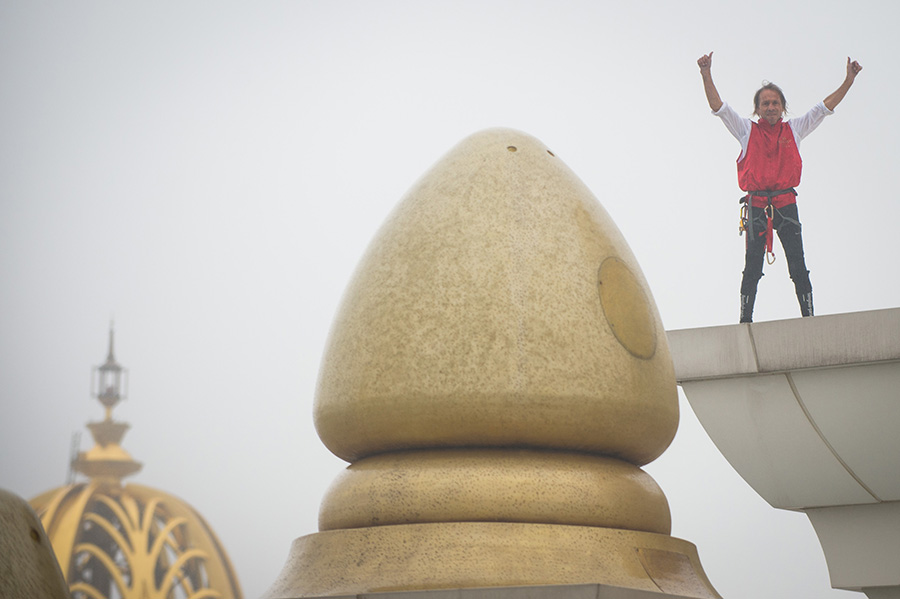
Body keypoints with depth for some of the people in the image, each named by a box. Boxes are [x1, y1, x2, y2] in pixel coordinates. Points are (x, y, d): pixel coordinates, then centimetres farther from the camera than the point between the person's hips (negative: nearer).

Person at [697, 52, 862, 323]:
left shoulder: (794, 129, 13)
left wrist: (849, 80, 8)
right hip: (756, 205, -1)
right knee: (753, 265, -5)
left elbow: (825, 107, 14)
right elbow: (718, 106, 2)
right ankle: (745, 319, -2)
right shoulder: (747, 130, 9)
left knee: (798, 265, -1)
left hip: (786, 203, 1)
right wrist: (707, 75, -9)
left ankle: (808, 317, 1)